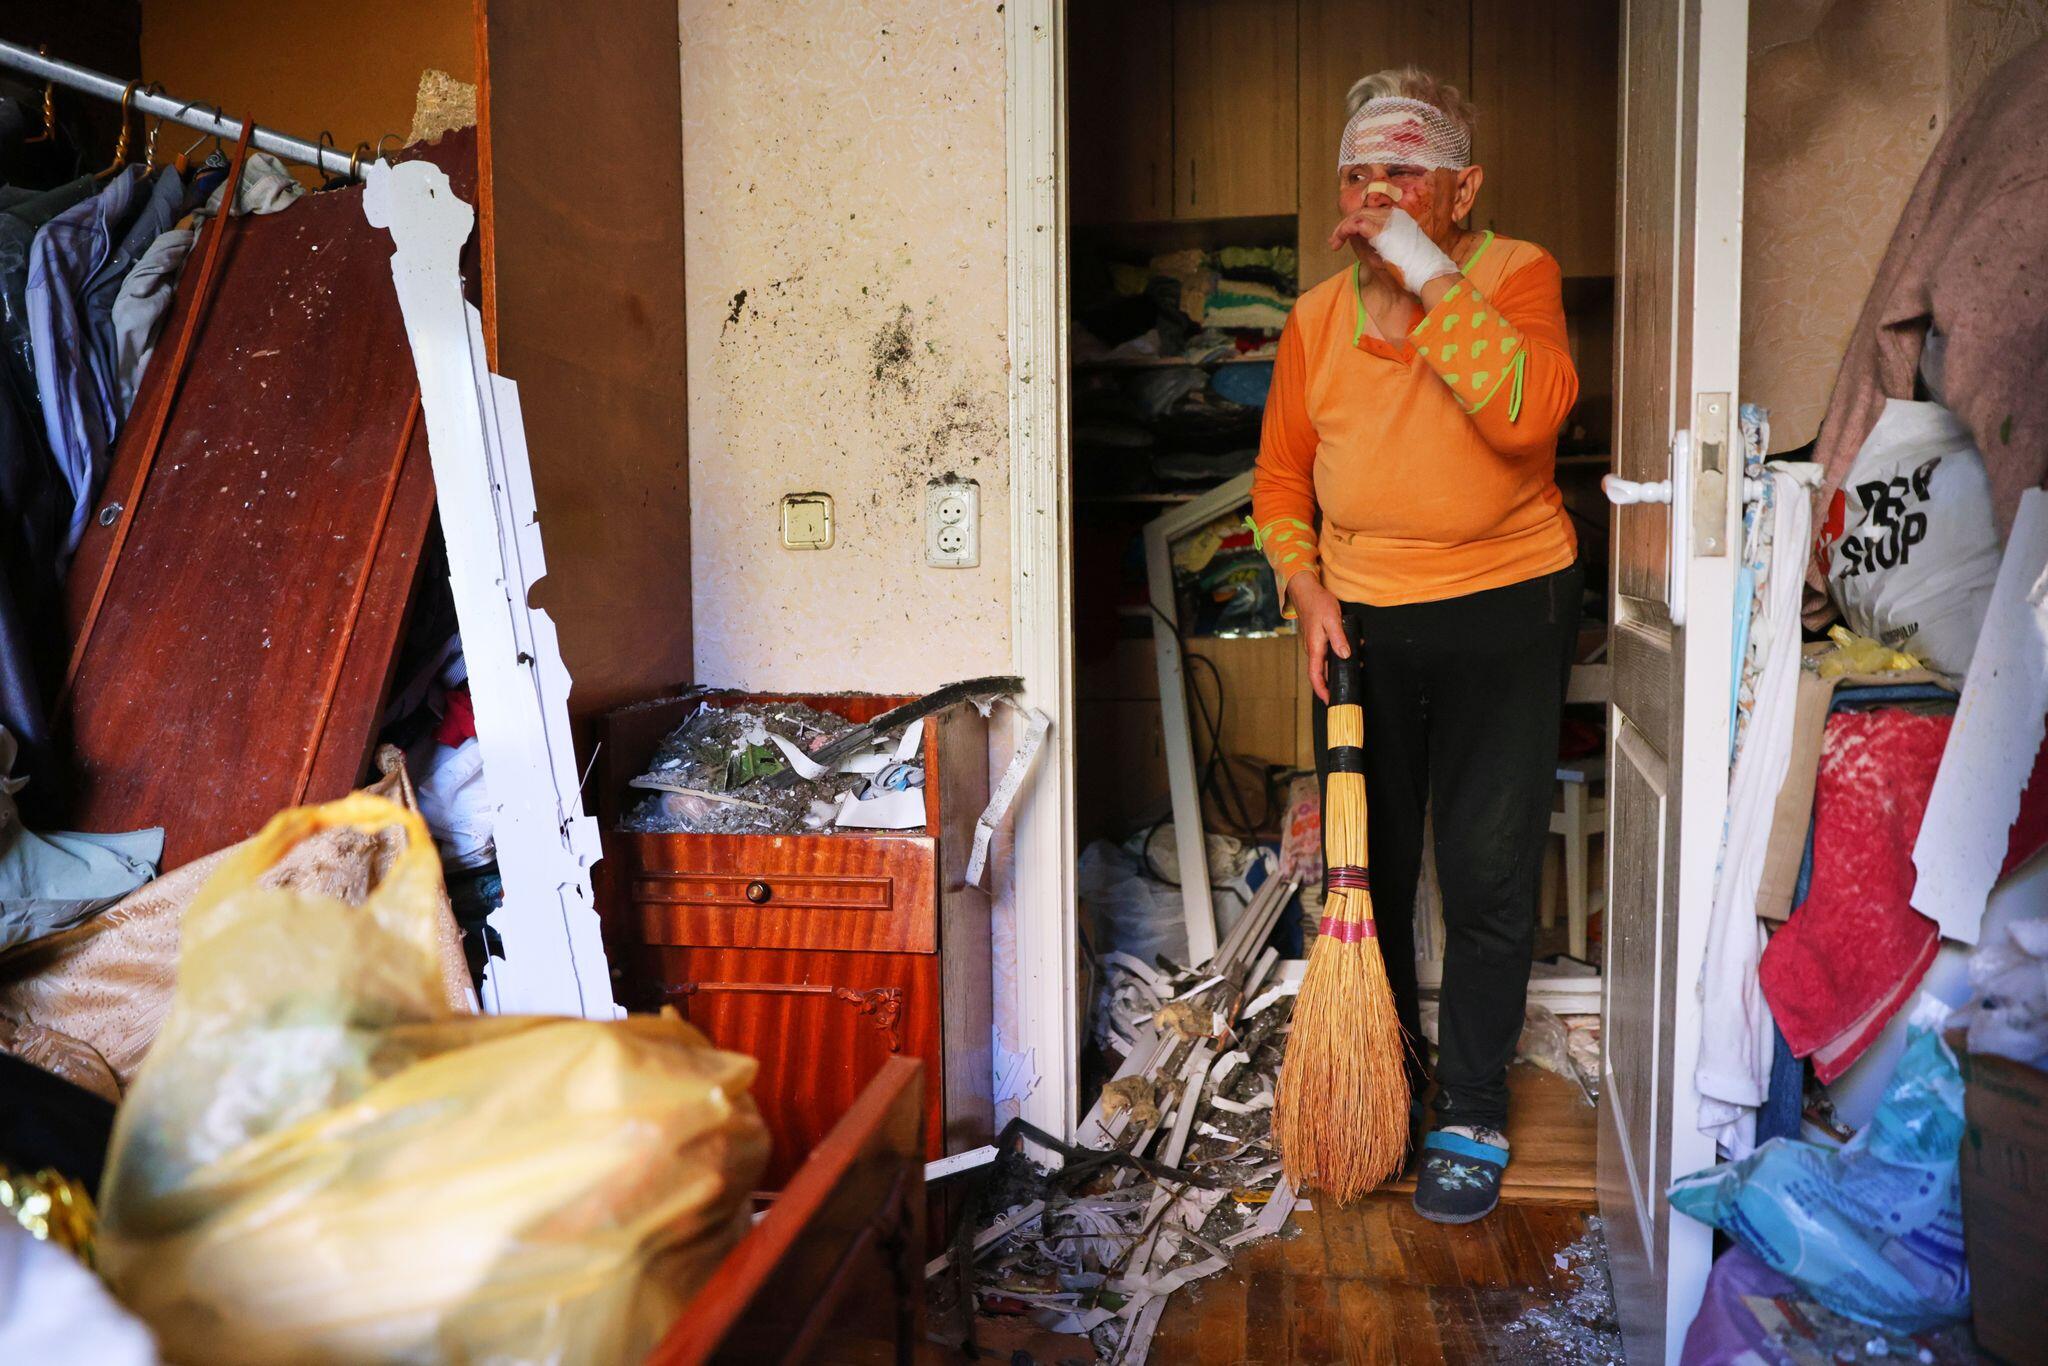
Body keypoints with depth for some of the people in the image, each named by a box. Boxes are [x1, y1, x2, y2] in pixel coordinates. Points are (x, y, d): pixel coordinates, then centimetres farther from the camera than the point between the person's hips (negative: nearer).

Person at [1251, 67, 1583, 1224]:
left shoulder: (1514, 276, -7)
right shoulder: (1317, 318, 4)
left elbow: (1528, 412, -28)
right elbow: (1281, 476, 12)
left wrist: (1427, 274, -26)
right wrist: (1304, 586, -3)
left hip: (1506, 613, -4)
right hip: (1361, 620, 4)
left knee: (1488, 876, -2)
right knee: (1366, 870, 12)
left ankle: (1473, 1120, 14)